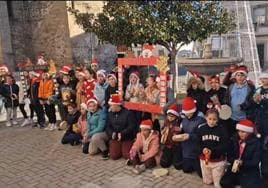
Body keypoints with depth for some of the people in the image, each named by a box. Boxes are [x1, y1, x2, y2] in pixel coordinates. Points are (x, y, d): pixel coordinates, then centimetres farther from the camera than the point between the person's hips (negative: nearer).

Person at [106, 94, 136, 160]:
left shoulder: (127, 113, -10)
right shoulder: (110, 114, 6)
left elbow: (132, 126, -13)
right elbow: (108, 127, 6)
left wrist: (122, 134, -23)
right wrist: (112, 133, -15)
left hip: (127, 138, -3)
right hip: (115, 138, 4)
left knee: (126, 156, -13)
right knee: (114, 156, -11)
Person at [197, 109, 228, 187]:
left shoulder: (222, 130, -13)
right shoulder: (201, 128, -6)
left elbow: (224, 146, -15)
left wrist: (212, 151, -28)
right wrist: (202, 149, -23)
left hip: (218, 160, -2)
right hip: (204, 159, 3)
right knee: (207, 182, 19)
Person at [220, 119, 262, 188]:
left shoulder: (256, 143, -8)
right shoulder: (233, 140, 1)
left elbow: (255, 161, -11)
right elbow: (229, 156, 3)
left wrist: (242, 163, -27)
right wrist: (234, 161, -19)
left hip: (250, 171, -2)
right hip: (235, 168, 3)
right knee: (224, 182, -18)